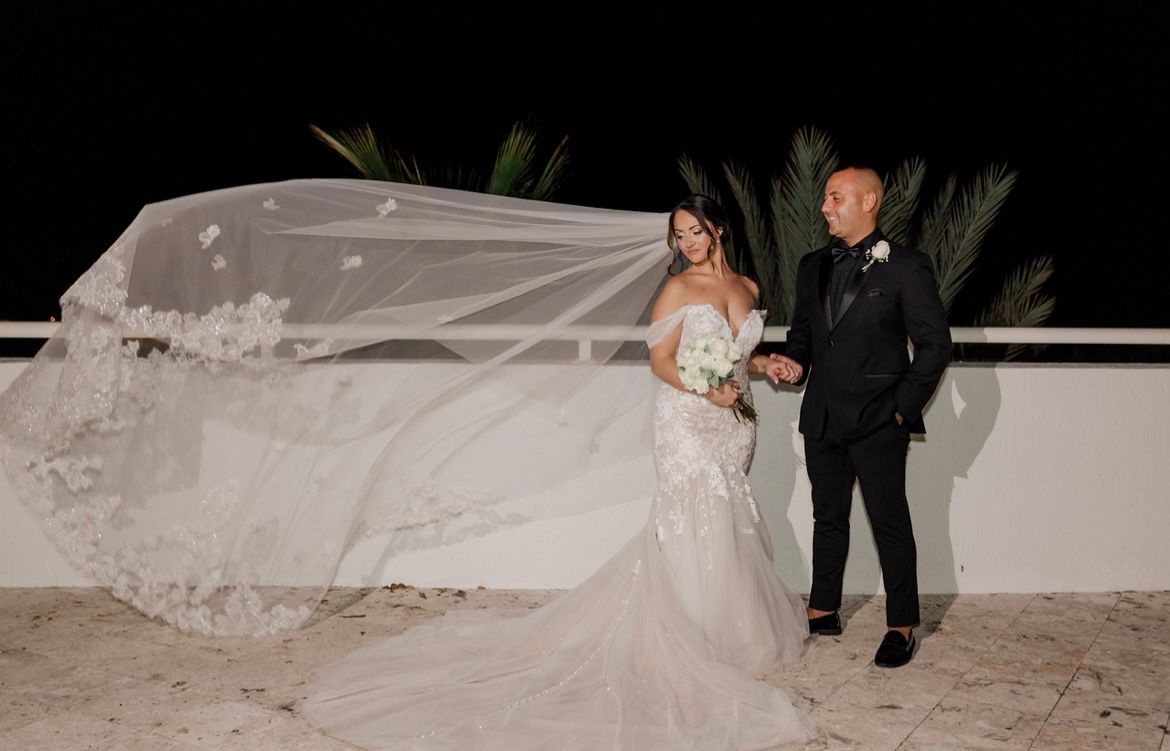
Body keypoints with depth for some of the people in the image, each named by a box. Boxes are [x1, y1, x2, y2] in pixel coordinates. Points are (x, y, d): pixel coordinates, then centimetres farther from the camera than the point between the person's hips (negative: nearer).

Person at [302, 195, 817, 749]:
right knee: (693, 530, -6)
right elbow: (661, 361, -11)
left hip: (733, 426, 6)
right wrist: (707, 390, -25)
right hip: (687, 424, -6)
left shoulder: (747, 288, 11)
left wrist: (764, 365, 2)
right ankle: (690, 637, 3)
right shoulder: (677, 288, -7)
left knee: (724, 527, 10)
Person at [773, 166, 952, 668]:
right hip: (822, 418, 6)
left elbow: (935, 344, -7)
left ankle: (902, 627, 11)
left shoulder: (906, 267, -8)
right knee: (828, 518, 16)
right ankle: (823, 611, 28)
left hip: (878, 420, -6)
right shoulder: (813, 266, 10)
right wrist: (794, 361, -2)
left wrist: (905, 408, -11)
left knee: (890, 523, 1)